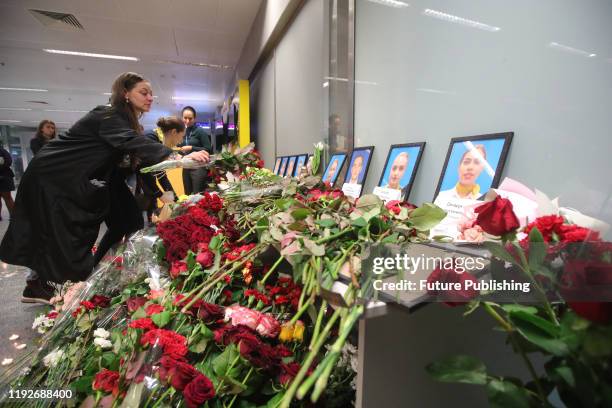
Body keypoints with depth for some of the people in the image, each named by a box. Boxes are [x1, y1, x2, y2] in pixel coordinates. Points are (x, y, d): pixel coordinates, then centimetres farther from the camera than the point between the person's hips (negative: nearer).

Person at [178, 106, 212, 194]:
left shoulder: (200, 131, -6)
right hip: (186, 168, 6)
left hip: (198, 168, -6)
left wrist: (191, 148, -17)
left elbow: (208, 149, -11)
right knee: (188, 195, 13)